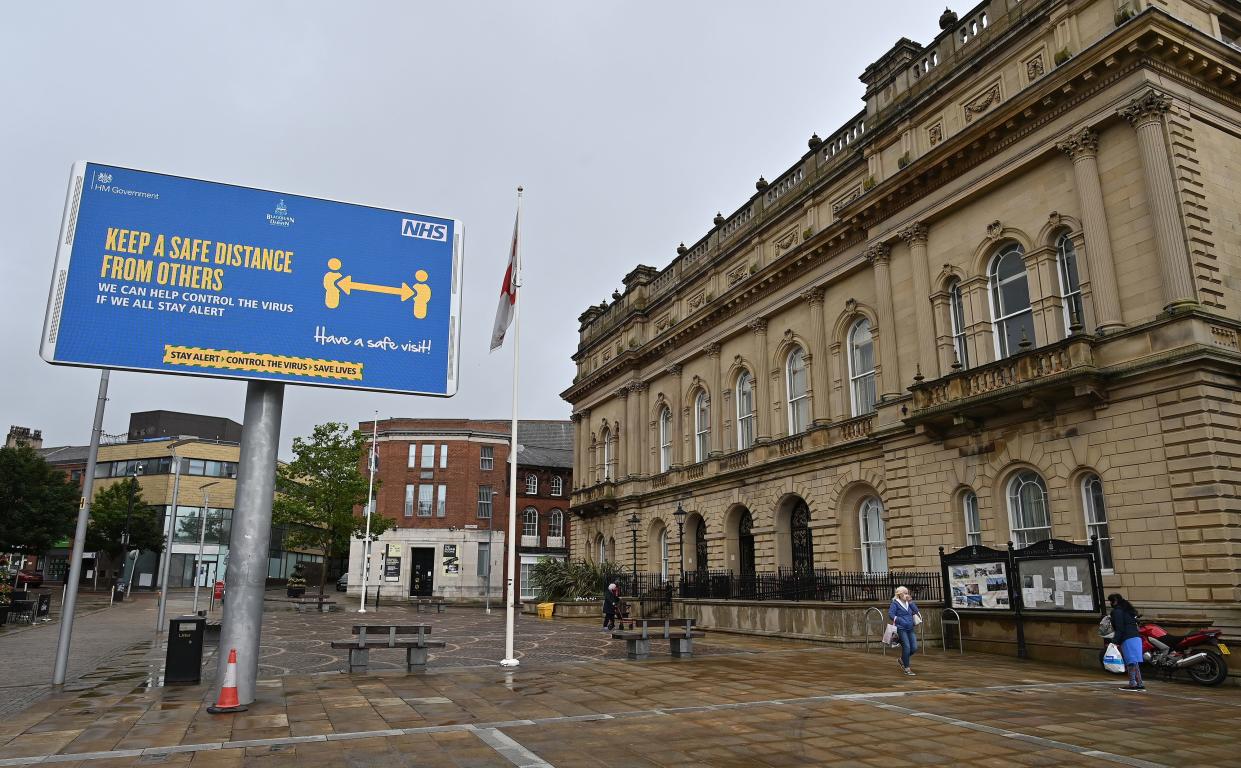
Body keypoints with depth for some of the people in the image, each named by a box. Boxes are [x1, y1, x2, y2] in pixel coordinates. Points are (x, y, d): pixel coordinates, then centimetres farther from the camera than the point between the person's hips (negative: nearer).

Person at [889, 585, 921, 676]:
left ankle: (902, 659, 27)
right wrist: (899, 621, -22)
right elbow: (890, 614, -11)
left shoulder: (908, 603, 15)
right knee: (906, 647, -10)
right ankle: (907, 669, 2)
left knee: (914, 648, 2)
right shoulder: (895, 603, -4)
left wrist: (911, 601, 0)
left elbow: (916, 611, 6)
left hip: (910, 629, 7)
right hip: (901, 629, -7)